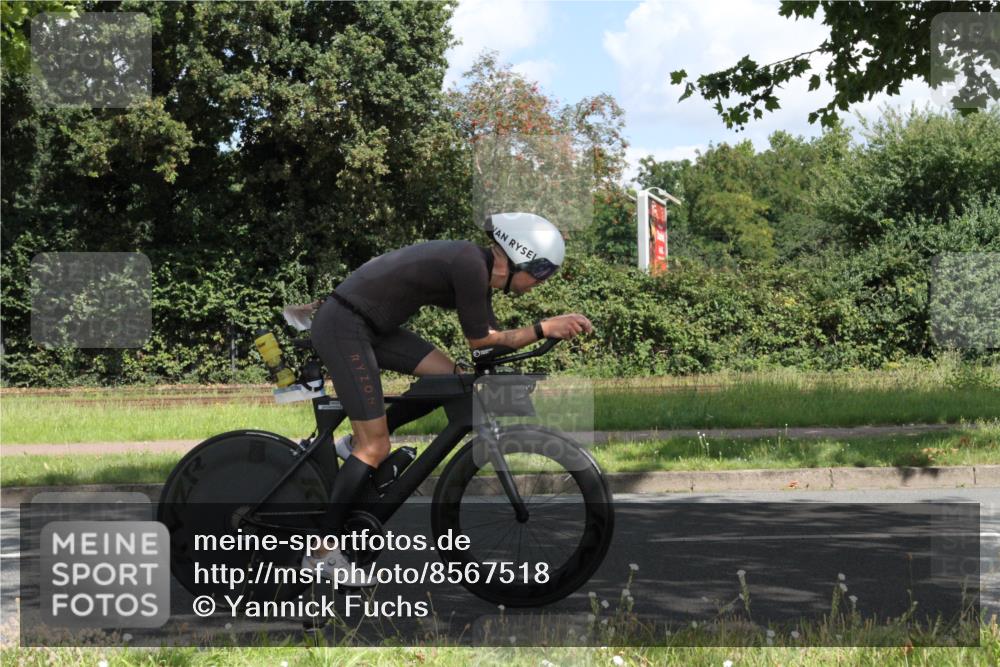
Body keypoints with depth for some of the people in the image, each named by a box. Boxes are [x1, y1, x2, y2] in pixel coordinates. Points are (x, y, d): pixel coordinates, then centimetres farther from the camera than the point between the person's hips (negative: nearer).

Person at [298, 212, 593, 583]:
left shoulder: (478, 272, 10)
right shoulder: (470, 265, -19)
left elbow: (494, 338, 14)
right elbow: (480, 341, -13)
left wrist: (557, 327, 4)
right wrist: (544, 329, -7)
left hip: (370, 325, 10)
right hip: (344, 326, -10)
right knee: (376, 447, -7)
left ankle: (358, 443, 16)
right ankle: (320, 552, 0)